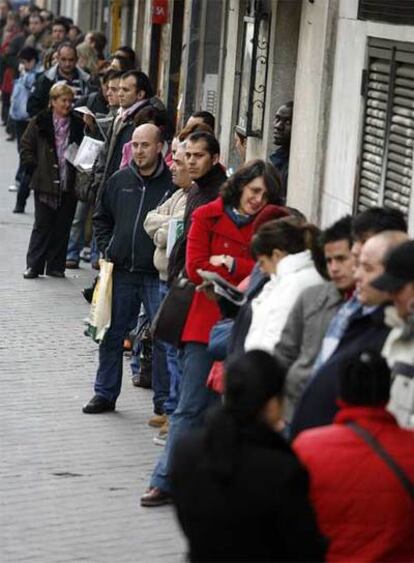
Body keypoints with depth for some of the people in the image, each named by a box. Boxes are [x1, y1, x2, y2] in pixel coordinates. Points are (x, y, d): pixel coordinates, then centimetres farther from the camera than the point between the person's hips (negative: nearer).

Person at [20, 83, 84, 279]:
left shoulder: (78, 125, 5)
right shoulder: (39, 123, 0)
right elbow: (26, 148, 4)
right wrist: (35, 168, -5)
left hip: (69, 184, 2)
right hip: (45, 183, -2)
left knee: (62, 227, 6)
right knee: (42, 225, 2)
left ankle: (56, 266, 14)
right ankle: (34, 265, 8)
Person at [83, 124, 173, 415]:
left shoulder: (173, 184, -7)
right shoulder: (119, 181, 8)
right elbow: (101, 218, 20)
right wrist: (107, 249, 8)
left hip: (157, 275, -4)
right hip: (121, 272, 4)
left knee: (163, 337, -2)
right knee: (111, 335, 11)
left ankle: (164, 400, 8)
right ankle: (105, 393, 23)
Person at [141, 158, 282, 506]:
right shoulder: (207, 217, 2)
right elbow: (195, 269, -7)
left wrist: (230, 264, -10)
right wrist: (246, 275, -6)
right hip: (207, 322, -1)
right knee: (192, 406, -1)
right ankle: (165, 481, 5)